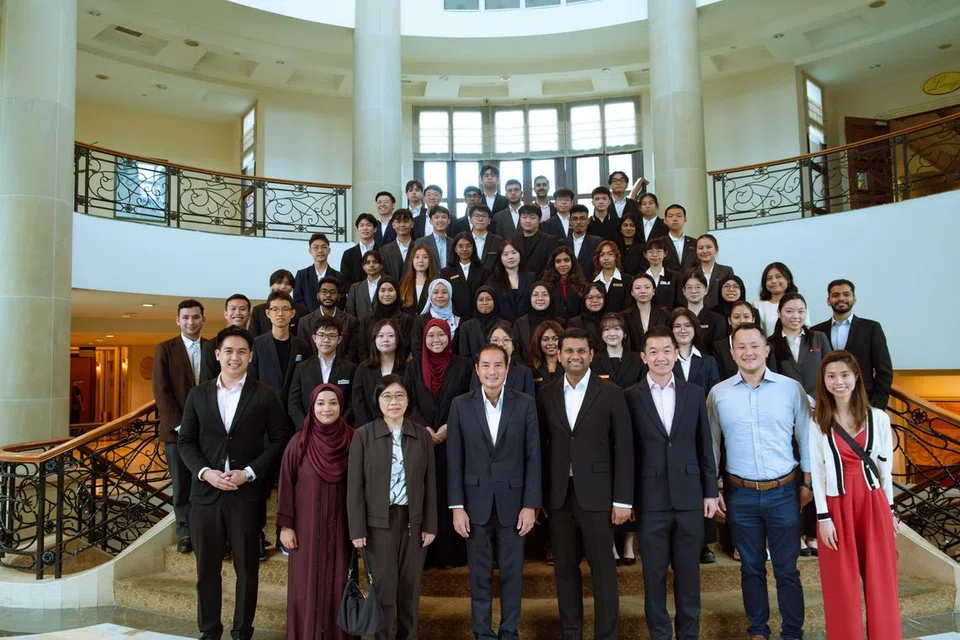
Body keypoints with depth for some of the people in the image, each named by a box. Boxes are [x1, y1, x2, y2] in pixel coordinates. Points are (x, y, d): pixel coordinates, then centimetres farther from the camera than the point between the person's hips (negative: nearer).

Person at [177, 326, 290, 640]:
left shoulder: (264, 395, -1)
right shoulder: (198, 395, 7)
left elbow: (280, 440, -3)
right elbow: (186, 441, 7)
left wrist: (249, 473, -13)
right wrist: (205, 472, -9)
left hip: (247, 494, -2)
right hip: (206, 493, 2)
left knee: (247, 568, 8)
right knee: (207, 567, 11)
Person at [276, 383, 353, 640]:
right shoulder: (299, 442, -7)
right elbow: (286, 485, -3)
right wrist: (285, 525, -5)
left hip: (341, 528, 1)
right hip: (307, 527, -1)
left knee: (338, 586, 8)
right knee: (307, 586, 7)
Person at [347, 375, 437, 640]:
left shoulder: (421, 435, 2)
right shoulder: (363, 435, -4)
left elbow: (430, 482, 5)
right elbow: (354, 485, -4)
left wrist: (430, 524, 3)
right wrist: (357, 528, -8)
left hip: (413, 520, 2)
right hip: (379, 521, -2)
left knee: (410, 586, 10)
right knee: (384, 586, 3)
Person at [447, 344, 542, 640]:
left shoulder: (525, 404, -2)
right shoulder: (461, 405, -1)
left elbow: (533, 457, -1)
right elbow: (454, 460, -1)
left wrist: (531, 504, -6)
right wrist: (457, 506, -5)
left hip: (512, 501, 0)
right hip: (475, 502, 0)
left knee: (512, 573, 10)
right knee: (480, 574, 10)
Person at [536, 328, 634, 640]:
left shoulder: (610, 394, -2)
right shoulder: (546, 395, 5)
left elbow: (624, 448, -3)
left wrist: (623, 499, -7)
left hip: (596, 494, -3)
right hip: (558, 495, 3)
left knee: (603, 570, 4)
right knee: (565, 569, 12)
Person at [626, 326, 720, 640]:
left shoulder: (694, 393, 5)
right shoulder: (630, 397, -2)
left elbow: (705, 447, 6)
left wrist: (711, 491, 4)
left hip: (689, 496, 2)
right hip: (650, 499, -2)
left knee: (688, 570, 12)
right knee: (654, 572, 9)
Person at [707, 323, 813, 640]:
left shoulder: (791, 388, -3)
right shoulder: (718, 393, -2)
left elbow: (806, 437, 3)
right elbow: (711, 444, 5)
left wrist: (807, 483, 4)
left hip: (784, 492, -1)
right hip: (740, 495, 1)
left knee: (787, 569, 8)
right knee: (751, 567, 14)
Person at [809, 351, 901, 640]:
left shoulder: (878, 418, 0)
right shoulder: (817, 423, -4)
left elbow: (886, 468, 7)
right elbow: (817, 473, -4)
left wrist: (889, 510, 8)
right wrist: (823, 517, -7)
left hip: (873, 503, 1)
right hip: (837, 506, -1)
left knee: (880, 579, 8)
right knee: (842, 583, 7)